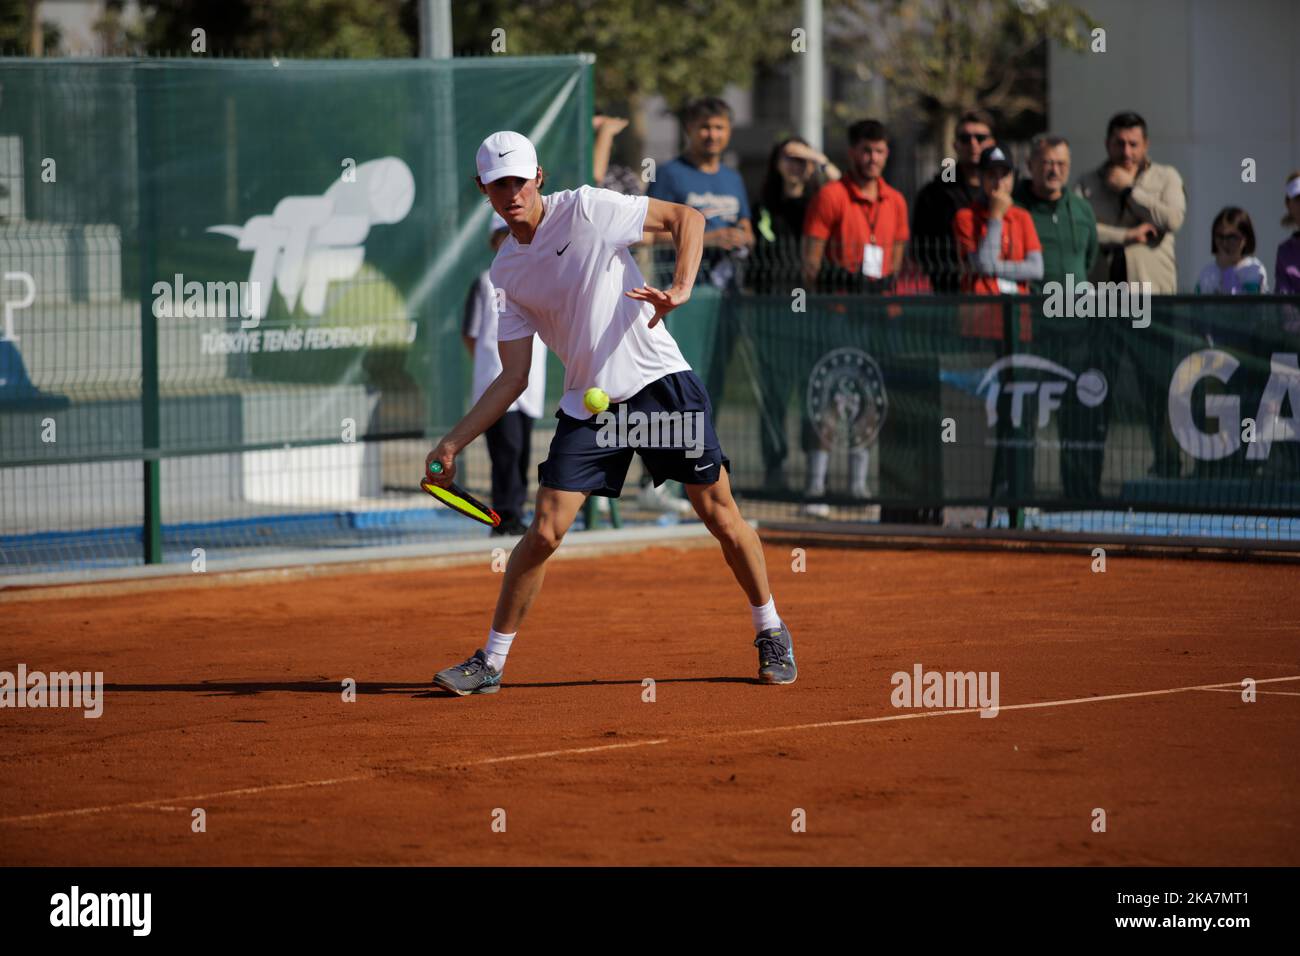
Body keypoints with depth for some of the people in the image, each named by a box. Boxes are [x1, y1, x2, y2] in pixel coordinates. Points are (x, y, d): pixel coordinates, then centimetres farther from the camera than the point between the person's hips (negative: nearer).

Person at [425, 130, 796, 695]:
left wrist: (681, 288, -20)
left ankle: (771, 632, 18)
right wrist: (453, 443, 2)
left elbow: (687, 217, -4)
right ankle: (491, 662, 4)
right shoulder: (505, 274, 5)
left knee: (720, 515, -1)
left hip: (660, 383, -3)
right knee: (544, 531, -6)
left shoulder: (586, 209, -7)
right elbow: (514, 378, 7)